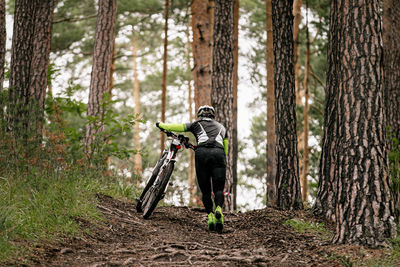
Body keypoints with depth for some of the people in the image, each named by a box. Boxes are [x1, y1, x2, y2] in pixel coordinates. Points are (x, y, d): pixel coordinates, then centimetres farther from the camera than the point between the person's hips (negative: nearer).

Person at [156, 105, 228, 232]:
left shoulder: (196, 124, 27)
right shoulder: (221, 127, 34)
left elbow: (175, 127, 26)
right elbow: (226, 150, 32)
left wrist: (160, 124, 42)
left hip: (202, 153, -1)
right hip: (219, 153, 1)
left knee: (205, 191, 5)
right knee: (218, 189, -1)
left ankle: (210, 215, -13)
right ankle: (218, 208, -29)